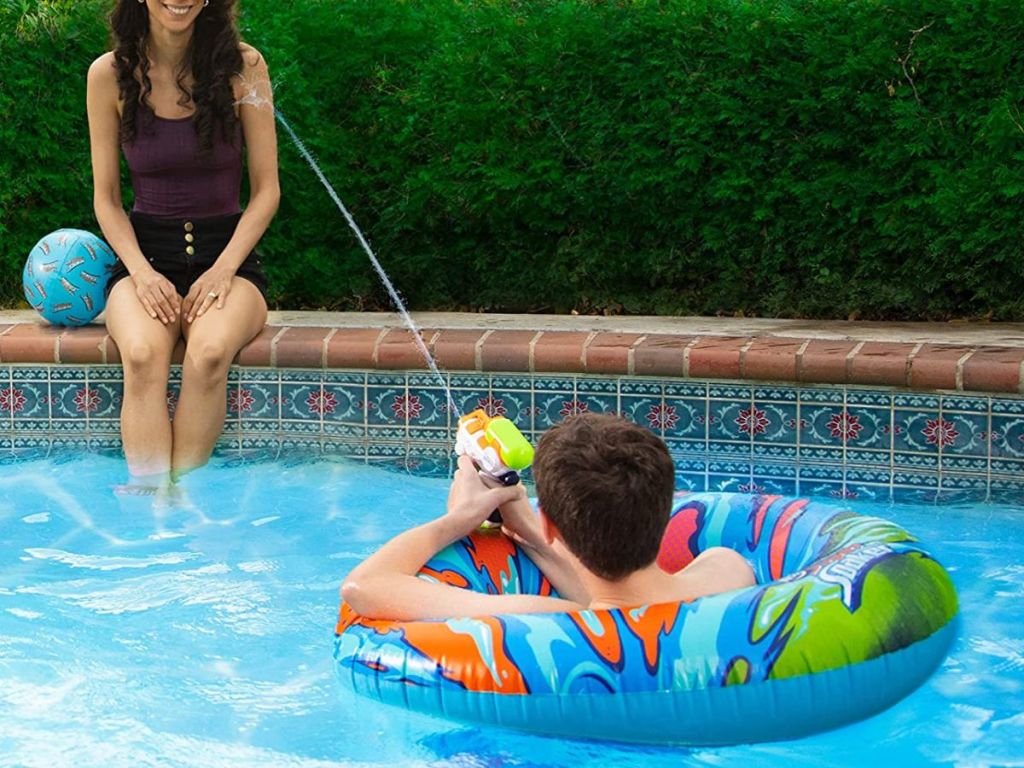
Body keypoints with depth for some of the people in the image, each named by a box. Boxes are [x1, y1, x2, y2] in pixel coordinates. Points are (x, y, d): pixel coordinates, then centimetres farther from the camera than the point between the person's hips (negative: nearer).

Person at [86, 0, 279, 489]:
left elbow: (266, 190, 2)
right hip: (146, 250, 0)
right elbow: (106, 197, 6)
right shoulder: (109, 75, 1)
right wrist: (141, 271, -10)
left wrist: (223, 269, -11)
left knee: (210, 353, -35)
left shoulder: (243, 67, -1)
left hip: (228, 252, 0)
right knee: (143, 355, -33)